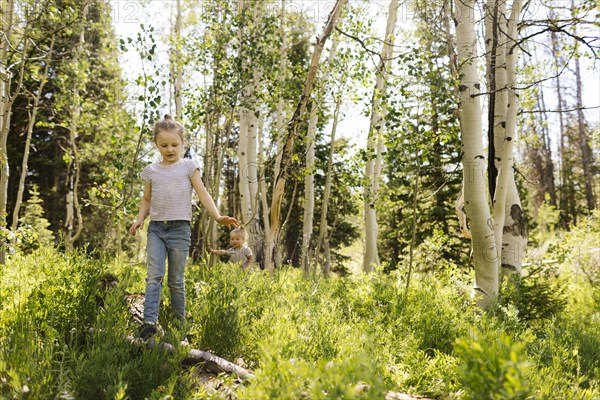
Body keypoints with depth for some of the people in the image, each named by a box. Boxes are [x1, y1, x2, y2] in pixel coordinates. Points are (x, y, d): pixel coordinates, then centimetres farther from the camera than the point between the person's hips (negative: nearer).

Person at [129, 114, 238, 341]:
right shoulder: (151, 171, 11)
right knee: (154, 275, -13)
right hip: (156, 228, 2)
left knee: (176, 280, 4)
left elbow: (203, 194, -1)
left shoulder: (188, 167, 4)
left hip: (180, 229, -2)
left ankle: (179, 323, 16)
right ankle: (149, 321, -19)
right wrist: (140, 218, 1)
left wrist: (218, 217, -15)